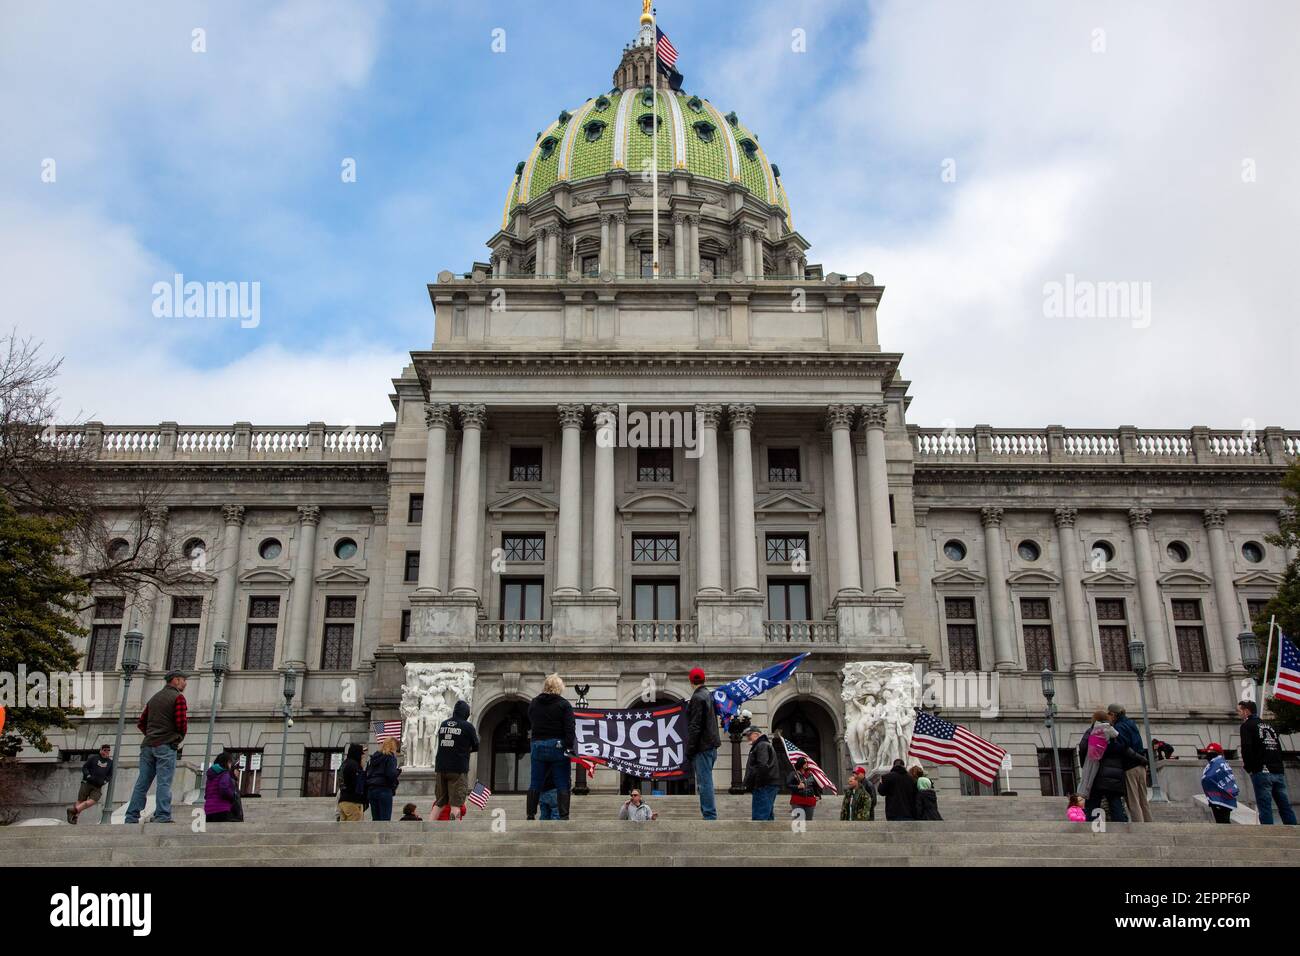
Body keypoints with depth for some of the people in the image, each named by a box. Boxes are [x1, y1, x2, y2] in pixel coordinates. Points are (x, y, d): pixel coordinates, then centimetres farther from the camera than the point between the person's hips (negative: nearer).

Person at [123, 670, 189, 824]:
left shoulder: (154, 698, 20)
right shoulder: (178, 697, -3)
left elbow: (141, 723, 19)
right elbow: (181, 724, -12)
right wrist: (180, 737, 7)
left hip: (148, 745, 7)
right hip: (166, 746, -7)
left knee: (142, 782, 7)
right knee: (164, 782, -9)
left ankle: (131, 818, 6)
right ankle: (162, 817, -14)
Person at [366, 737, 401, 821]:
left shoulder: (374, 757, 17)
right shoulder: (390, 757, -4)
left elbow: (366, 774, 15)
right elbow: (391, 774, -16)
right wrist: (398, 772, 4)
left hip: (371, 790, 7)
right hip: (384, 789, -7)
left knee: (376, 820, 9)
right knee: (385, 820, -6)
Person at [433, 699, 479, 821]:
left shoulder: (443, 724, 10)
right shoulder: (468, 726, -4)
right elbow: (476, 747, 4)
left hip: (440, 767, 5)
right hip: (458, 769, -5)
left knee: (439, 803, 13)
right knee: (456, 804, -4)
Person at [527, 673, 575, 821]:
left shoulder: (533, 704, 8)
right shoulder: (564, 705, -6)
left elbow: (530, 724, 15)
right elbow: (569, 728, -14)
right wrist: (569, 746, -14)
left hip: (538, 746, 4)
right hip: (558, 746, -4)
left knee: (534, 785, 11)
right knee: (562, 785, 0)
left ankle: (531, 815, 12)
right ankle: (564, 816, -4)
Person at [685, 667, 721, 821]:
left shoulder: (697, 698, -12)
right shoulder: (709, 696, 15)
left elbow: (695, 727, -16)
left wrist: (689, 751, -13)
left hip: (702, 747, -9)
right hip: (712, 746, 9)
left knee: (704, 782, -7)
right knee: (706, 781, 14)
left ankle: (709, 816, -8)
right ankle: (709, 814, 17)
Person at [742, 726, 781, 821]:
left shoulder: (762, 746, -9)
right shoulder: (767, 745, 24)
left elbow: (762, 766, -22)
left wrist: (748, 782, -16)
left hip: (764, 787, -11)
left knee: (759, 817, -14)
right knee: (767, 817, 14)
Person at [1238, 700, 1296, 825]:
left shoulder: (1247, 726, -1)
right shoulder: (1268, 726, 21)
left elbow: (1246, 748, -12)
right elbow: (1278, 748, 20)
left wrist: (1249, 767, 0)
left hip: (1262, 773, -7)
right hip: (1278, 772, 7)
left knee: (1265, 808, -6)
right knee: (1285, 807, 8)